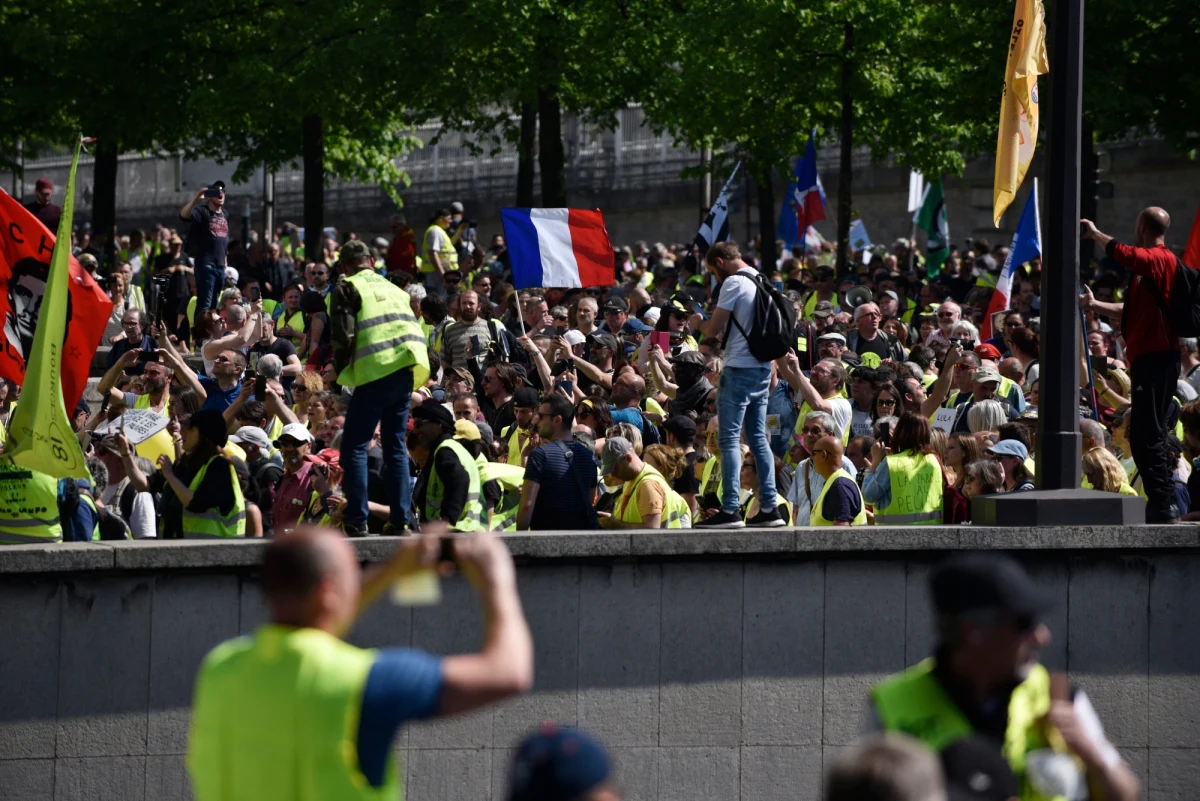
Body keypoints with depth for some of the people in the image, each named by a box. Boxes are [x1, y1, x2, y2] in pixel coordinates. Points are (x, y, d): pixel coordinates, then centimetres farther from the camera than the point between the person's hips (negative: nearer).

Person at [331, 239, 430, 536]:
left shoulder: (347, 288, 4)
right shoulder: (394, 289, 24)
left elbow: (343, 335, -6)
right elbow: (414, 329, 21)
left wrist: (342, 372, 8)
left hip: (377, 370, -6)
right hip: (408, 370, 6)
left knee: (354, 445, -1)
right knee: (395, 445, 14)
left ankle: (356, 520, -9)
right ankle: (400, 519, 8)